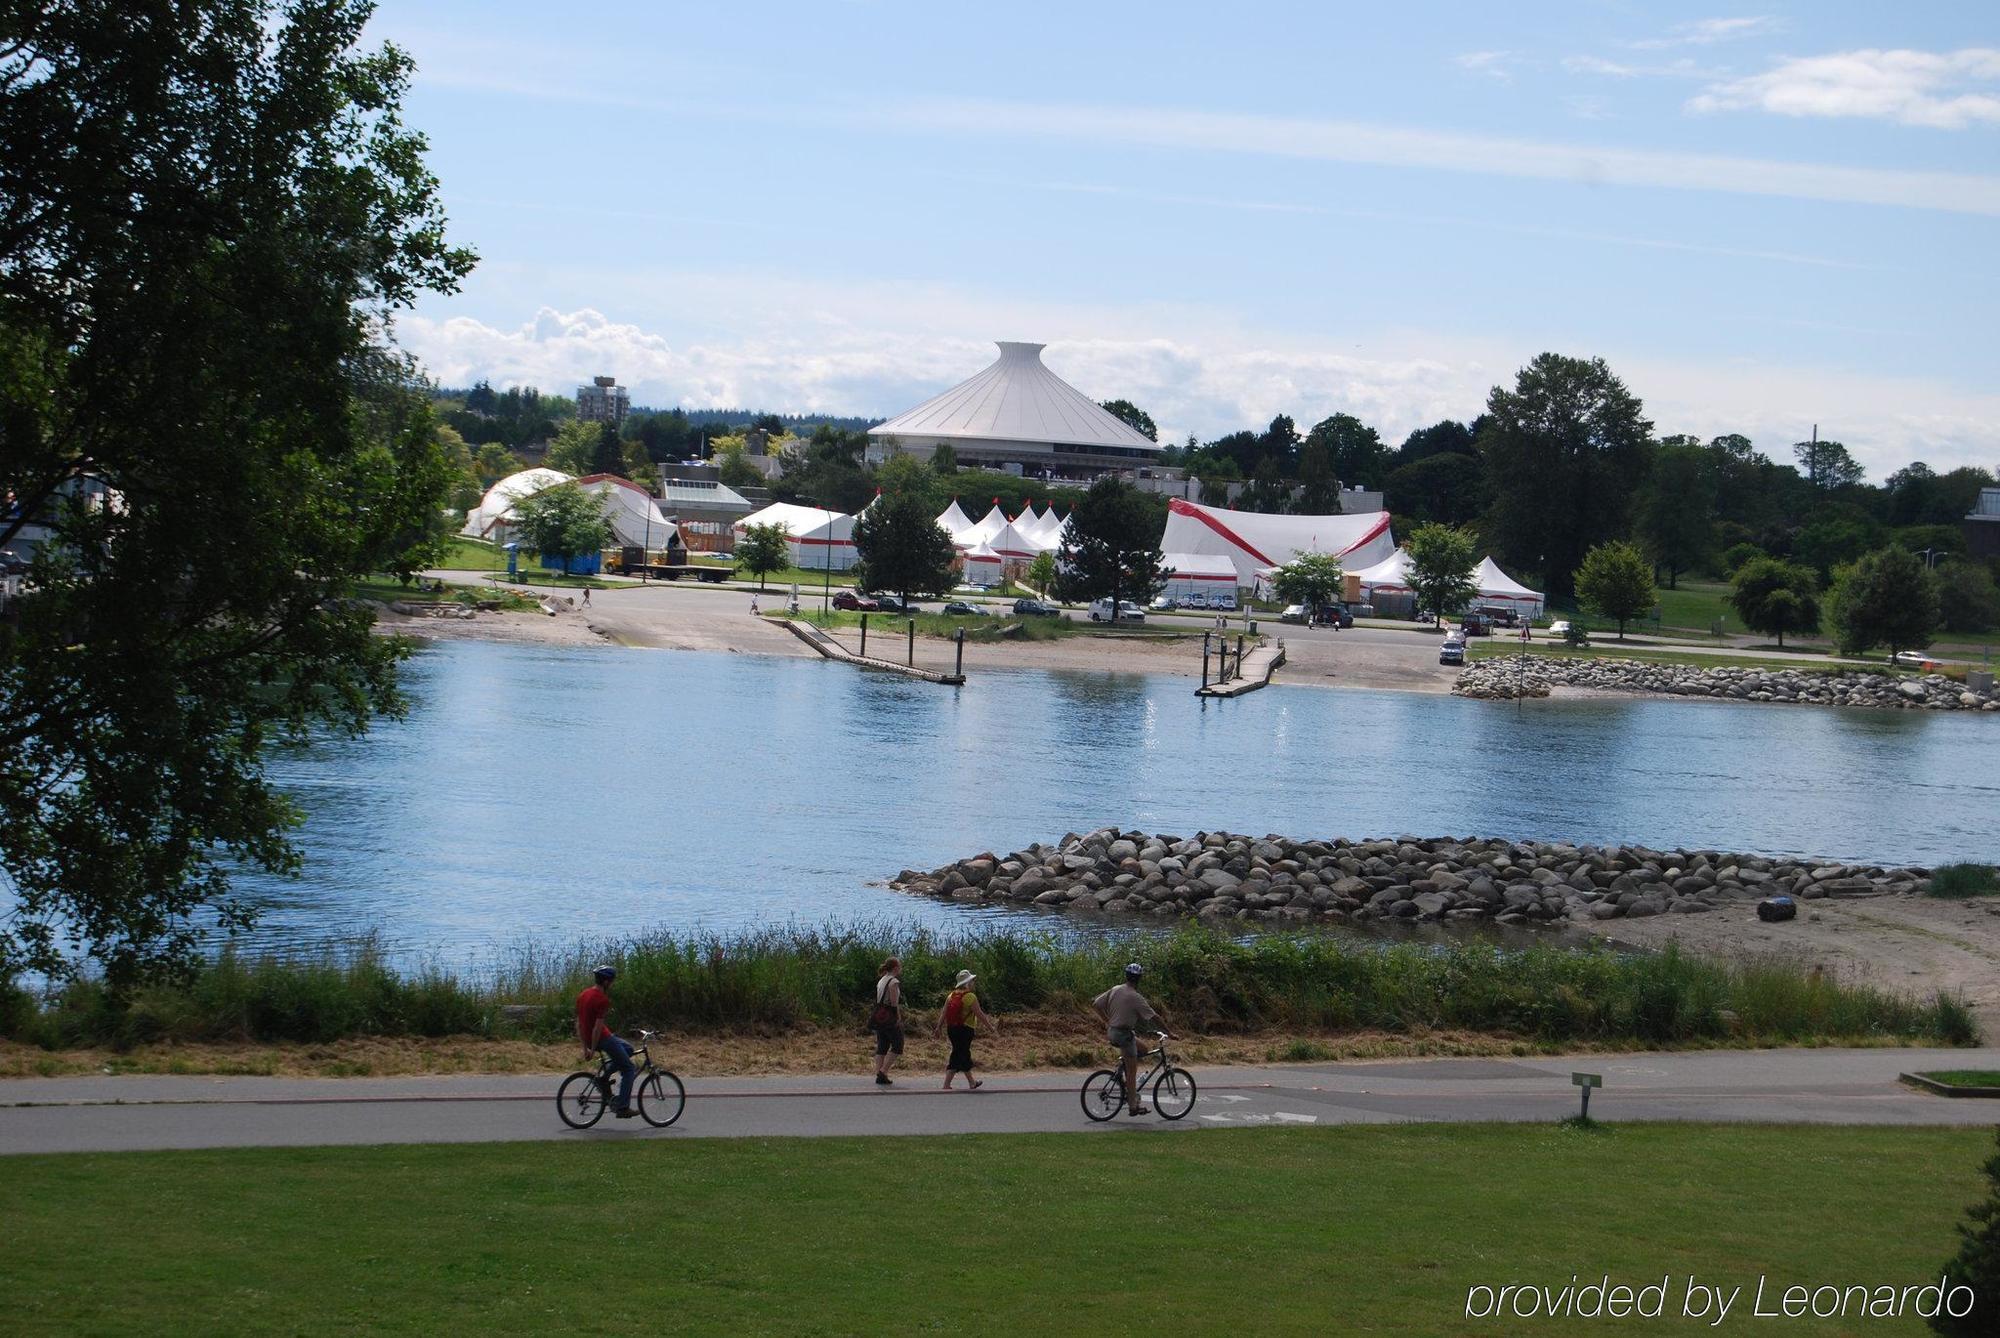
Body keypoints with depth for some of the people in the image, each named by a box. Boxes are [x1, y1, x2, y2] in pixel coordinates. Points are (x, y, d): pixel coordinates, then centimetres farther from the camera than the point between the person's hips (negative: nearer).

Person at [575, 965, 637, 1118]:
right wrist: (593, 1050, -15)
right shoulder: (602, 1000, -17)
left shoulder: (583, 996, 11)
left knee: (628, 1049, 27)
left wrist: (586, 1048, 20)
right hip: (602, 1038, -9)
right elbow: (598, 1027, -22)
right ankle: (622, 1107, -4)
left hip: (589, 1039, 9)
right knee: (629, 1069, 2)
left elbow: (579, 1025, 16)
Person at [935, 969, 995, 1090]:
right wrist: (991, 1027, -4)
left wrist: (939, 1027, 11)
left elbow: (943, 1013, 7)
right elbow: (980, 1015, -12)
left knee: (964, 1054, 17)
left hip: (951, 1029, 8)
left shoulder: (951, 996, 7)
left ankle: (972, 1083, 25)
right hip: (965, 1029, -8)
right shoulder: (970, 997, -13)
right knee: (958, 1056, -1)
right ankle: (947, 1084, 0)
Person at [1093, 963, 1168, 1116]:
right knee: (1131, 1072, 0)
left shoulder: (1115, 990, 4)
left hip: (1112, 1032, 8)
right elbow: (1154, 1017, -18)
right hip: (1125, 1033, -8)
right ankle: (1133, 1106, 2)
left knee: (1144, 1048, 24)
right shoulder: (1135, 997, -17)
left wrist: (1107, 1021, 19)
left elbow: (1096, 1004, 10)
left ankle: (1128, 1083, 18)